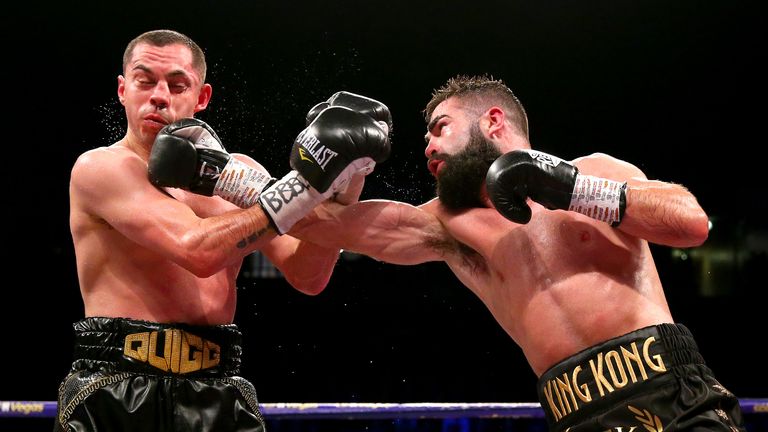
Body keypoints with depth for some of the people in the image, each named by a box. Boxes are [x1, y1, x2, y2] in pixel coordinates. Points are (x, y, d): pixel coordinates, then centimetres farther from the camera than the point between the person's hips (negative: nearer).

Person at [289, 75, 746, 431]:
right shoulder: (450, 224, 17)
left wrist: (575, 190, -10)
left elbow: (694, 222, -4)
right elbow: (336, 223, 12)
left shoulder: (594, 170, 10)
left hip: (669, 394, -3)